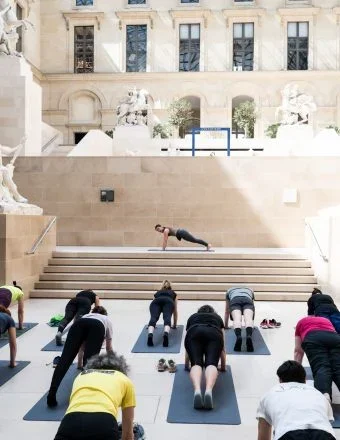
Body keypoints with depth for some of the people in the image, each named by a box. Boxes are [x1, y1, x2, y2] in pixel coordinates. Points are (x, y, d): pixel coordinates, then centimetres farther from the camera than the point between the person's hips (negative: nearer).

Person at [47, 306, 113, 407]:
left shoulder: (86, 316, 48)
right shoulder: (107, 320, 44)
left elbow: (82, 346, 54)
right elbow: (109, 348, 51)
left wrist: (80, 364, 67)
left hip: (78, 324, 2)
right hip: (97, 327, -2)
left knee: (65, 359, -13)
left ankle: (52, 394, -32)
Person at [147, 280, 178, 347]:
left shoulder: (157, 292, 45)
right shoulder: (173, 294, 42)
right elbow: (175, 311, 45)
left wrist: (153, 325, 61)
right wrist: (175, 325, 55)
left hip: (156, 301, 1)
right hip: (168, 301, -1)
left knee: (154, 318, -22)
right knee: (167, 317, -25)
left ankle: (150, 334, -55)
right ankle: (166, 333, -58)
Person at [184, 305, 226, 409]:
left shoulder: (192, 317, 41)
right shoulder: (217, 317, 41)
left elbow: (188, 346, 47)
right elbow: (222, 347, 44)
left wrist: (187, 365, 60)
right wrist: (223, 366, 57)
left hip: (194, 334, 1)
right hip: (213, 334, 0)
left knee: (196, 363, -11)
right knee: (211, 363, -15)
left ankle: (197, 391, -44)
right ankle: (209, 391, -47)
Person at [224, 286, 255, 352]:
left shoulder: (229, 291, 43)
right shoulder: (249, 290, 45)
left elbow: (227, 311, 47)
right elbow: (253, 307, 52)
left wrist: (225, 325, 54)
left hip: (235, 300, 0)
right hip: (247, 300, 1)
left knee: (237, 319, -26)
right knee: (248, 319, -25)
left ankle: (238, 336, -58)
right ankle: (249, 336, -58)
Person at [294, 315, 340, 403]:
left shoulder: (302, 322, 37)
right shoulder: (326, 320, 43)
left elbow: (298, 351, 37)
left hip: (313, 339, -2)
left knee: (321, 368, -17)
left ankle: (325, 394, -47)